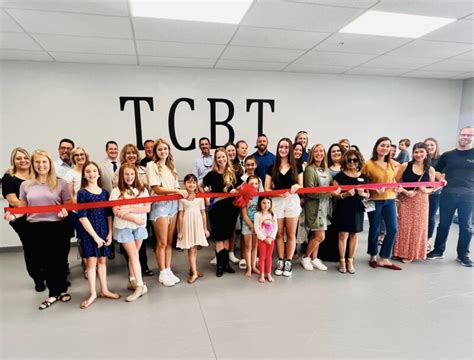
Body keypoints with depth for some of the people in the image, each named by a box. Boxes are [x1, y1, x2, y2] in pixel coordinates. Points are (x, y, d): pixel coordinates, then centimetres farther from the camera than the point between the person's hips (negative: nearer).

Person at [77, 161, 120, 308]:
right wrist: (95, 236, -15)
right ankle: (93, 294, 16)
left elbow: (109, 214, 6)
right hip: (88, 233, -4)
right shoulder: (82, 193, -7)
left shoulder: (105, 193, 4)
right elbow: (82, 217, -12)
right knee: (91, 262, 3)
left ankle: (104, 290, 25)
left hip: (104, 231, 4)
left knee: (102, 260, 13)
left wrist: (110, 233, -2)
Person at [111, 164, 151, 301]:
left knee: (133, 254, 12)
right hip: (124, 227, -2)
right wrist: (135, 218, -17)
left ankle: (132, 280, 27)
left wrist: (130, 209, -17)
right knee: (134, 254, -5)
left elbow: (147, 208, -6)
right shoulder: (116, 191, -4)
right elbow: (116, 211, -13)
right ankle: (140, 285, -2)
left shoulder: (142, 190, 3)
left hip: (139, 226, 2)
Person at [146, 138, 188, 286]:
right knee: (162, 243, 1)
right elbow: (157, 189, -13)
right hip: (160, 205, -6)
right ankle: (163, 273, 13)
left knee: (170, 241, 11)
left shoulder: (171, 166, 16)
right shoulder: (152, 165, -5)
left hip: (173, 204, 6)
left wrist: (182, 192, -5)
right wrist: (176, 190, -18)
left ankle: (168, 270, 21)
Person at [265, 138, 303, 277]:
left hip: (292, 201, 0)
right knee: (279, 234, 8)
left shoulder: (297, 167, 6)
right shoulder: (272, 168, 6)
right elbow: (267, 189, 2)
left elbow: (301, 187, 7)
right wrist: (279, 193, -16)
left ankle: (288, 262, 17)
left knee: (291, 234, 5)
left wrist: (296, 186, -16)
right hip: (276, 202, 1)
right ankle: (280, 261, 20)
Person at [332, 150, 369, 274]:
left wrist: (363, 194, -10)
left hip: (357, 210, 3)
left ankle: (350, 261, 22)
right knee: (343, 234, 0)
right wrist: (345, 194, -22)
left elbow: (368, 195, 12)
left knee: (354, 235, 9)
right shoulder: (339, 176, -3)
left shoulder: (363, 177, 6)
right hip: (342, 209, -3)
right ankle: (342, 261, 14)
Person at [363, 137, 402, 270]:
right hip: (374, 200, -5)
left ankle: (384, 259, 16)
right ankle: (373, 257, 27)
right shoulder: (369, 164, -9)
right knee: (375, 229, 7)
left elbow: (394, 180, 19)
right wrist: (374, 189, -21)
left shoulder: (392, 163, 7)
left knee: (393, 229, 2)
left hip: (390, 200, 5)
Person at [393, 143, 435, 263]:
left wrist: (425, 190, -12)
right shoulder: (405, 166, -4)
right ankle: (403, 252, 18)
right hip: (405, 200, -1)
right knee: (404, 226, 3)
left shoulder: (430, 170, 2)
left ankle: (414, 253, 23)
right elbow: (396, 182, -2)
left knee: (418, 227, 8)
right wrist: (405, 191, -15)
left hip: (421, 201, 2)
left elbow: (432, 188, 10)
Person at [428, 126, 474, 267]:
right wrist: (442, 179, -3)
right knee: (444, 224, 8)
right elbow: (437, 171, 17)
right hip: (448, 194, 1)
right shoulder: (447, 155, 8)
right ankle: (438, 250, 19)